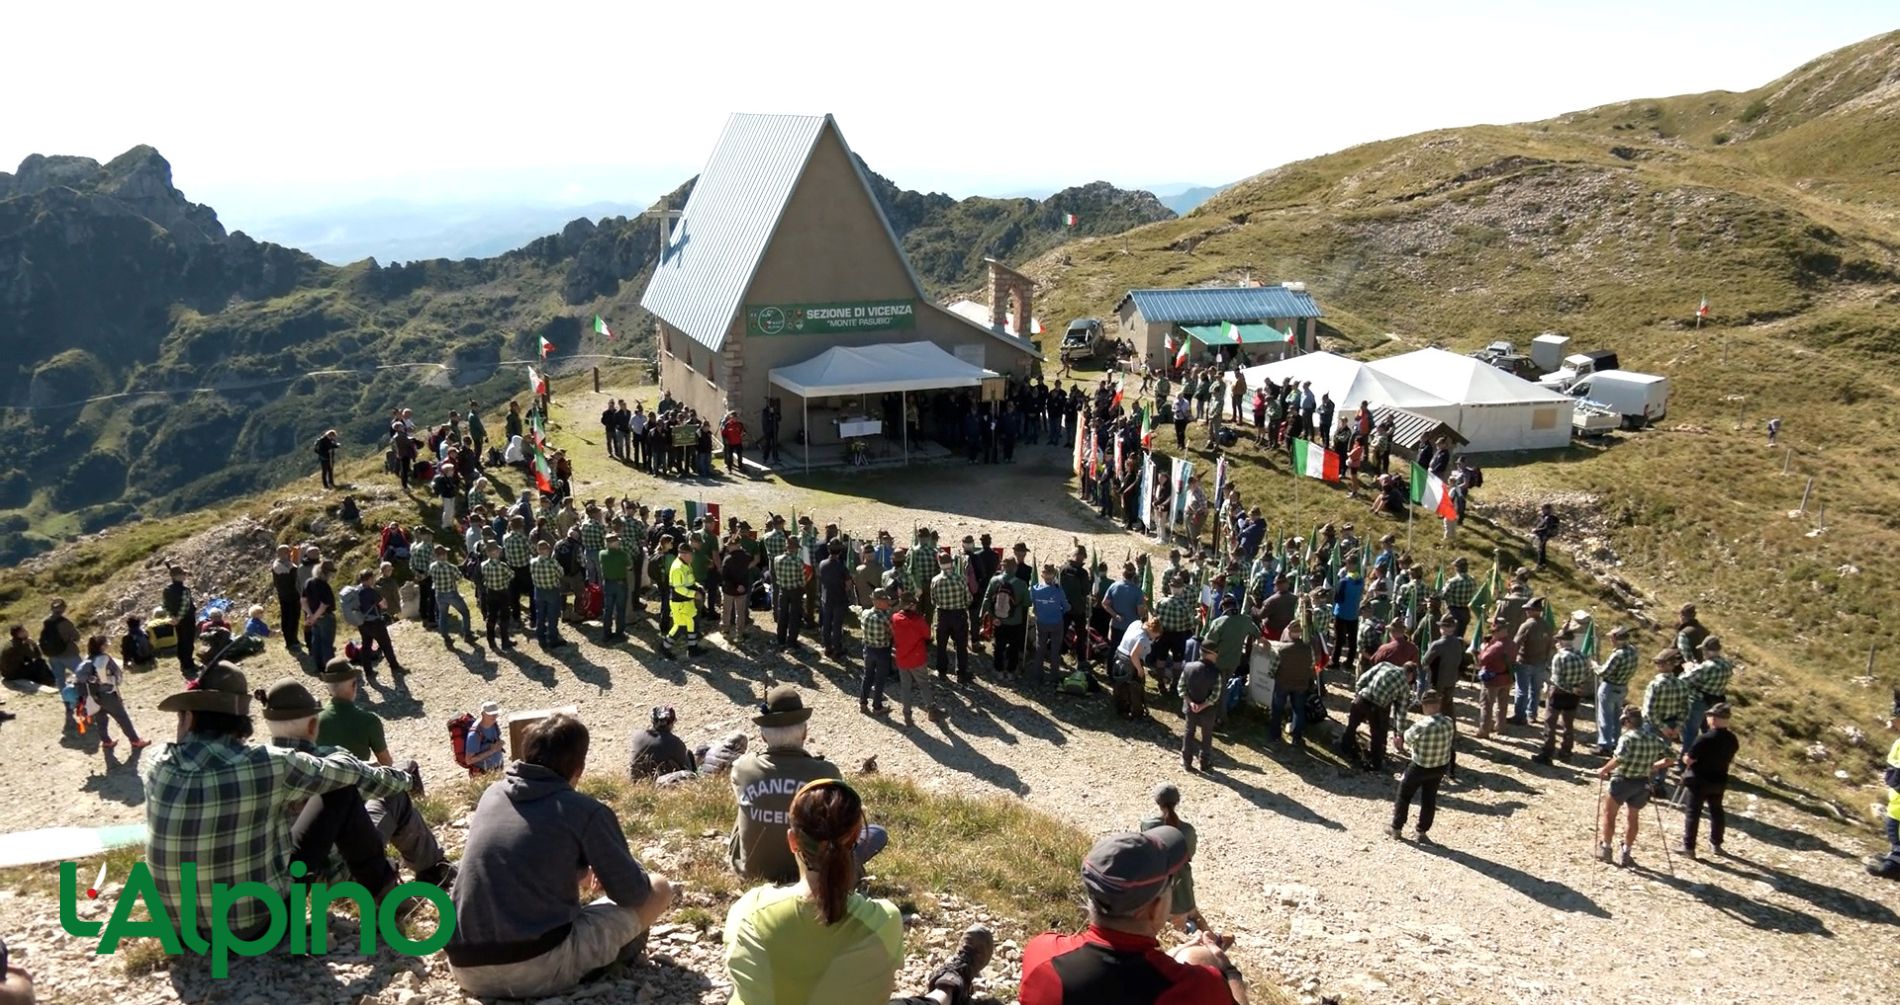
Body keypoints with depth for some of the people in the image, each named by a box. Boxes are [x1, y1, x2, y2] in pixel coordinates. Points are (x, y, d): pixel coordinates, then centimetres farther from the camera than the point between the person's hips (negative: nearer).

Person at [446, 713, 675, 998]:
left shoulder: (492, 794, 13)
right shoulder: (586, 811, -4)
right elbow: (631, 892, 3)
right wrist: (606, 872, 25)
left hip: (468, 969, 6)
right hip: (541, 969, -6)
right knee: (659, 888, 10)